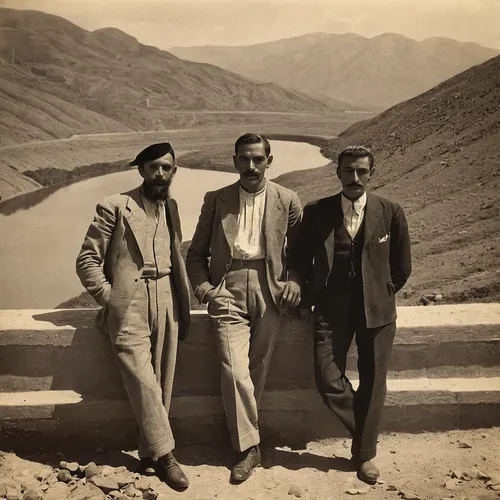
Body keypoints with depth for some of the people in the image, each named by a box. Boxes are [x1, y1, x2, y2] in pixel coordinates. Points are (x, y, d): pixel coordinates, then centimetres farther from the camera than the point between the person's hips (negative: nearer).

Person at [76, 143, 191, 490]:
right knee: (144, 383, -9)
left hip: (167, 305, 5)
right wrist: (109, 298, -4)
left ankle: (149, 454, 21)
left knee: (161, 384, 7)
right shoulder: (115, 207, -2)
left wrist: (183, 303, 12)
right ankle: (164, 454, 7)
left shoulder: (171, 207, 15)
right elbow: (87, 259, -2)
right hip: (130, 309, -5)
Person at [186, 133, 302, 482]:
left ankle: (244, 434, 27)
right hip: (228, 290, 0)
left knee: (257, 369, 6)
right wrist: (202, 286, -3)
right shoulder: (216, 200, 7)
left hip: (269, 290, 0)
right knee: (235, 371, -8)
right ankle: (249, 447, 7)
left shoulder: (287, 201, 5)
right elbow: (197, 253, 13)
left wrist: (295, 282, -2)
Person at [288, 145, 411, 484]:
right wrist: (306, 300, 5)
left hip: (376, 310, 0)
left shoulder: (390, 213, -2)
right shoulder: (317, 212, -1)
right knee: (328, 380, -6)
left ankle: (365, 453, 26)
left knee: (373, 383, 6)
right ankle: (365, 435, 21)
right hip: (332, 308, 0)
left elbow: (402, 265, 9)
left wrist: (383, 294, 10)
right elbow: (300, 260, 8)